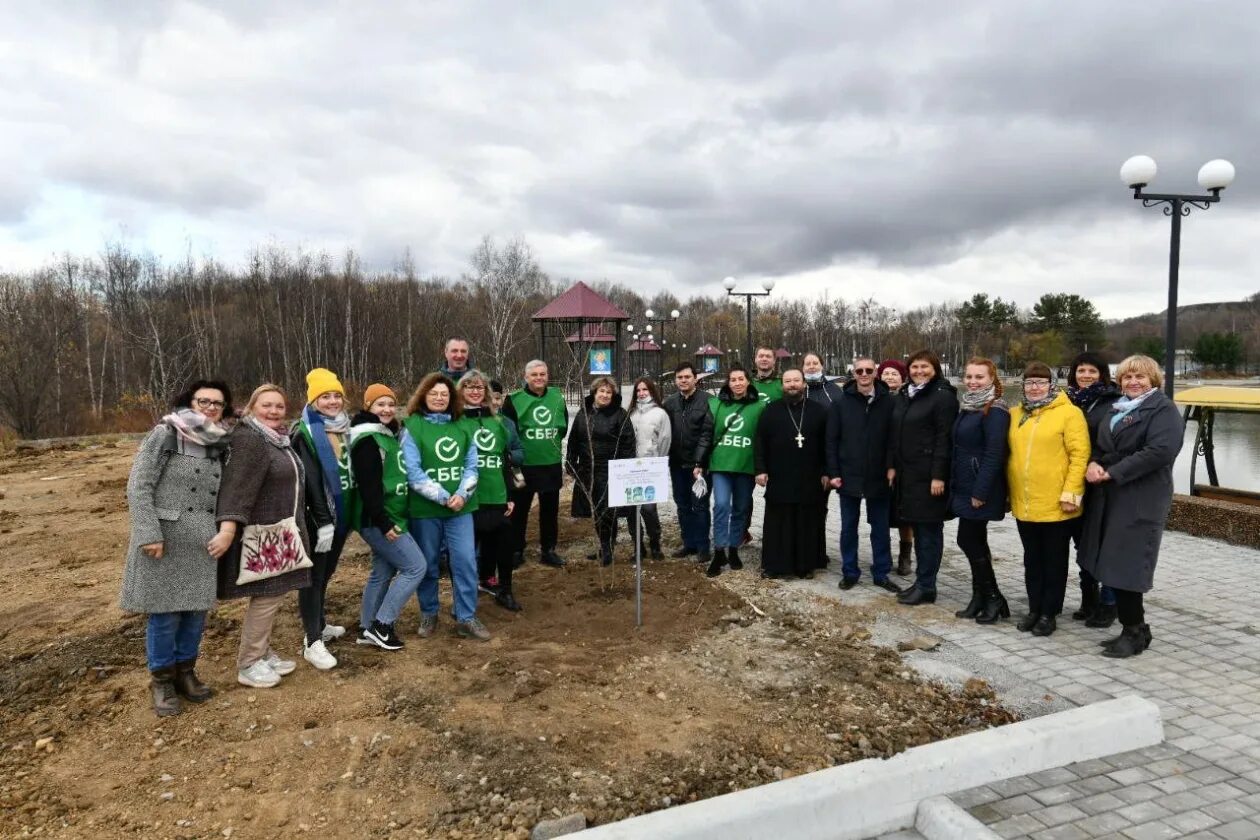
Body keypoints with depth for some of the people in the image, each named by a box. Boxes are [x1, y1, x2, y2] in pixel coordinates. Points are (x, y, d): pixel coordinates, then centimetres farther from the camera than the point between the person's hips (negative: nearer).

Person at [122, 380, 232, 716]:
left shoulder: (219, 445, 10)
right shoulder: (163, 435, -7)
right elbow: (137, 487, -11)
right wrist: (149, 533, -18)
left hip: (202, 544, 5)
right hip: (164, 541, -5)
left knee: (196, 610, 11)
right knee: (165, 612, 3)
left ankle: (185, 671, 29)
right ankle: (162, 680, 20)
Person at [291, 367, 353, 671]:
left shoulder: (345, 429, 11)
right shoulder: (305, 433, -12)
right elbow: (310, 482, -19)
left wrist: (350, 513, 13)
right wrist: (323, 521, -23)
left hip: (341, 515, 7)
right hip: (317, 518, -7)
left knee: (325, 574, 18)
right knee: (314, 577, -2)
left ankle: (320, 625, 32)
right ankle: (312, 642, 3)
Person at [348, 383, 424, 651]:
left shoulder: (389, 434, 14)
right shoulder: (367, 440, -17)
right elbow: (369, 485, -23)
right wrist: (383, 522, -25)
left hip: (390, 517, 10)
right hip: (378, 520, -10)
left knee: (383, 572, 15)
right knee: (415, 566, -7)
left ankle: (368, 629, 24)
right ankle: (382, 624, 0)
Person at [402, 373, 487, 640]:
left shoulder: (461, 427, 8)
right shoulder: (413, 427, -6)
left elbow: (471, 465, 4)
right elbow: (412, 471, -14)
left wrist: (462, 494, -13)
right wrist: (443, 497, -17)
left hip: (460, 508, 3)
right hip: (424, 509, -3)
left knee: (466, 562, 1)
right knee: (427, 564, 10)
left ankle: (466, 618, 12)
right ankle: (428, 615, 28)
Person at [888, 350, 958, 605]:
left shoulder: (943, 396, -8)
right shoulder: (903, 396, 14)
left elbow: (944, 439, -14)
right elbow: (895, 434, 17)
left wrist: (938, 475, -19)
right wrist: (892, 465, 10)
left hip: (929, 475, -7)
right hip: (906, 473, 7)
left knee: (929, 529, -1)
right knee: (917, 527, 13)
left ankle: (926, 586, 6)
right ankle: (922, 581, 21)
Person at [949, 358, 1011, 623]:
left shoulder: (995, 411, -15)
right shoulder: (968, 408, 13)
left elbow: (994, 454, -20)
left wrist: (980, 492, -22)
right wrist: (954, 483, 15)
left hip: (980, 489, -9)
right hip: (964, 486, 9)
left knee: (968, 540, -4)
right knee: (974, 542, 13)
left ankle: (993, 599, 9)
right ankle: (980, 599, 22)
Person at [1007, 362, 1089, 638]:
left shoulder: (1069, 413, -7)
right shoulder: (1015, 414, 10)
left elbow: (1080, 455, -12)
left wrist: (1071, 493, -17)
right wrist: (1009, 490, 10)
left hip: (1056, 504, -5)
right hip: (1024, 503, 5)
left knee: (1054, 560, 8)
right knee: (1032, 559, 15)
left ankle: (1049, 613, 17)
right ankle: (1034, 609, 26)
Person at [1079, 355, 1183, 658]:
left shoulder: (1164, 409, -5)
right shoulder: (1117, 408, 19)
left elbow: (1160, 450, -19)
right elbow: (1100, 444, 21)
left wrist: (1112, 472, -18)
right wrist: (1093, 463, -3)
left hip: (1140, 500, -8)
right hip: (1108, 496, 8)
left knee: (1126, 565, -7)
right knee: (1113, 564, 9)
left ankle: (1135, 632, 7)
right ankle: (1134, 628, 20)